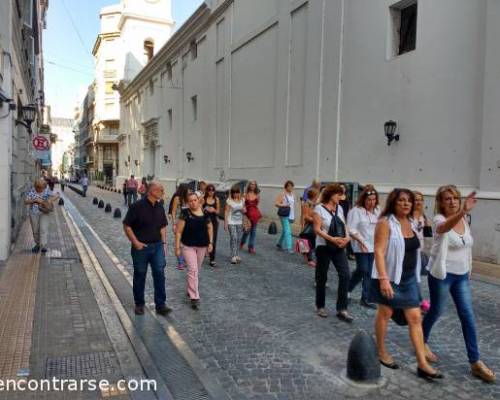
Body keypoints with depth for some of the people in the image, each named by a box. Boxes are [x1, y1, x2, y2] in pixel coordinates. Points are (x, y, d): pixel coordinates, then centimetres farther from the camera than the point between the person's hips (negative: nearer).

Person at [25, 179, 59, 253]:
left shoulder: (47, 191, -5)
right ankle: (37, 244, 29)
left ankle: (43, 246, -10)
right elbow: (26, 201, -12)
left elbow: (56, 196, -4)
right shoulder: (32, 191, -7)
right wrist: (35, 200, -27)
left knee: (44, 229, -11)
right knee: (35, 230, 11)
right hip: (34, 213, 1)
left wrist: (50, 199, -24)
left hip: (44, 213, -1)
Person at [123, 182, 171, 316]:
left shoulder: (160, 207, 5)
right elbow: (126, 226, -10)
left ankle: (160, 305, 5)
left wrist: (164, 243, 8)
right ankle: (139, 304, 26)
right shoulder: (137, 206, -12)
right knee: (140, 275, 9)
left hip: (157, 246, 4)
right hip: (141, 247, -4)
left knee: (159, 273, -2)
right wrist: (135, 242, -14)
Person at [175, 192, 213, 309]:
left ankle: (190, 289, 38)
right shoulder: (185, 213, -11)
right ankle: (194, 297, -6)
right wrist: (177, 247, -12)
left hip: (202, 246, 4)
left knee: (197, 270, 17)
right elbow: (179, 231, -9)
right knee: (193, 269, -11)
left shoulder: (205, 212, -1)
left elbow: (209, 228, 11)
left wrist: (210, 242, 5)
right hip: (188, 246, -4)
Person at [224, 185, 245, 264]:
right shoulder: (229, 201, -4)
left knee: (238, 239, 5)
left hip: (239, 222, 4)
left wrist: (243, 210, -9)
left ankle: (236, 255, 16)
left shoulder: (242, 200, 7)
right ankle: (233, 257, -11)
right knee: (233, 238, -12)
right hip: (231, 222, -4)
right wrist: (225, 223, -8)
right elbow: (226, 211, -5)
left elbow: (244, 211, 16)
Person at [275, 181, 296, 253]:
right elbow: (276, 204, -12)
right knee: (287, 231, -11)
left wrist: (293, 216, 17)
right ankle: (288, 247, -9)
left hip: (291, 216, 7)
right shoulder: (282, 194, -8)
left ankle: (280, 244, 33)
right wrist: (285, 205, -21)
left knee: (285, 230, 16)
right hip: (284, 215, -7)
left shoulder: (293, 195, 12)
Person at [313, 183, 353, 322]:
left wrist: (347, 237, -10)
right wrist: (332, 239, -26)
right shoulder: (319, 208, -10)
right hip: (324, 247, -5)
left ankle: (342, 310, 2)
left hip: (339, 248, 5)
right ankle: (320, 306, 26)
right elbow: (317, 229, -15)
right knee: (322, 277, 7)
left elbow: (344, 225, 11)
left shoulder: (339, 208, 8)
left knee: (345, 275, -6)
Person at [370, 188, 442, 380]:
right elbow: (379, 251, -20)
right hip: (390, 277, -6)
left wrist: (415, 276, 20)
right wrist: (383, 278, -27)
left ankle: (422, 364, 12)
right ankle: (381, 352, 29)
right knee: (385, 314, 10)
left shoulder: (411, 223, 7)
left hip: (409, 278, 7)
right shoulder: (385, 222, -14)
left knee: (415, 318, 5)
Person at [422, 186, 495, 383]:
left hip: (461, 275, 6)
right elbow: (444, 227, -44)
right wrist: (462, 212, -62)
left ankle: (475, 362, 12)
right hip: (442, 275, -6)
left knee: (468, 316, 5)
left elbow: (466, 246, 15)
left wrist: (468, 272, 18)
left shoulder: (464, 220, 3)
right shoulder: (440, 219, -17)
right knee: (436, 311, 9)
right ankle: (422, 342, 34)